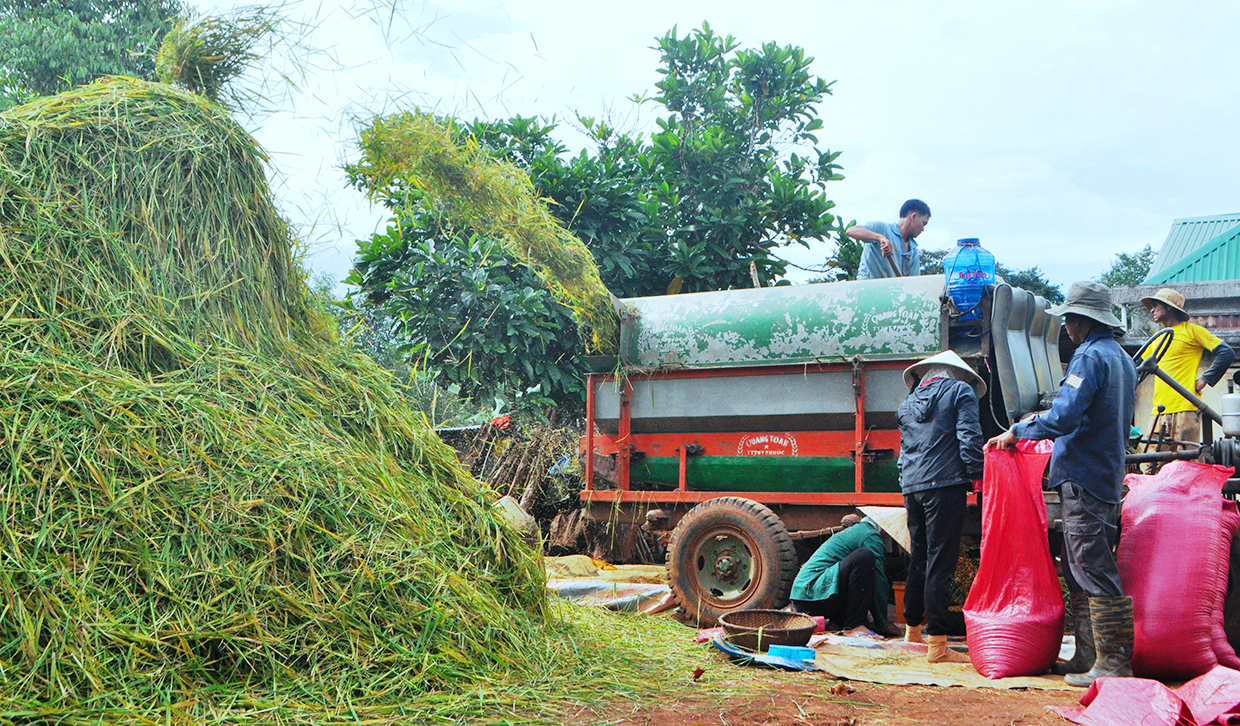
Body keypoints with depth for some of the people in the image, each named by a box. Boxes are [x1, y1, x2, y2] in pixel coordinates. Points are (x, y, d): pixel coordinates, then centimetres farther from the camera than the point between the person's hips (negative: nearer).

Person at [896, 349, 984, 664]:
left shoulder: (908, 404, 21)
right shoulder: (960, 392, 4)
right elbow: (969, 437, -6)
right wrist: (977, 475, -3)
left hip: (912, 487, 6)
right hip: (946, 484, -6)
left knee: (919, 560, 17)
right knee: (941, 563, -8)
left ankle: (912, 630, 29)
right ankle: (937, 645, -10)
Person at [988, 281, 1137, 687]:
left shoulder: (1091, 357, -13)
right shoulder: (1122, 359, 18)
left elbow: (1062, 419, -24)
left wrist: (1015, 432, -12)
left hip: (1084, 480, -10)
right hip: (1107, 478, 10)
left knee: (1093, 570, -7)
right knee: (1078, 571, 13)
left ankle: (1113, 661, -4)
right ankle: (1088, 655, 17)